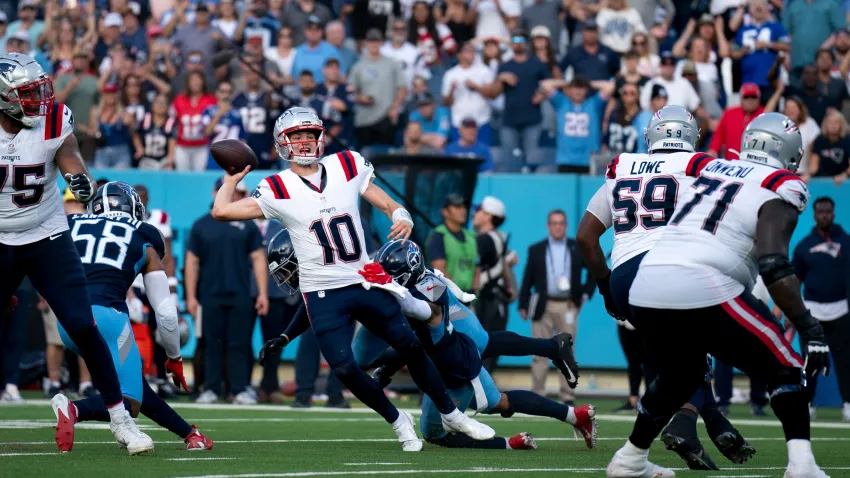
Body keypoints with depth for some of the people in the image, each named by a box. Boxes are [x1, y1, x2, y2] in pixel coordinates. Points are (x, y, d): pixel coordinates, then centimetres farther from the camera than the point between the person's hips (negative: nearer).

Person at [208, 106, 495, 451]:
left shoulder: (347, 167, 1)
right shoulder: (278, 189, -7)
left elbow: (385, 202, 6)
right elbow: (222, 211, -12)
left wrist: (402, 218, -14)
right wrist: (233, 177, -1)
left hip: (365, 282, 2)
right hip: (323, 294, -2)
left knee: (411, 347, 6)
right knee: (344, 369, -12)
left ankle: (451, 414, 25)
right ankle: (398, 422, 12)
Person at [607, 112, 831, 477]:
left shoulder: (706, 168, 22)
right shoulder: (781, 187, 2)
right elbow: (773, 263, -11)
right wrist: (808, 328, -11)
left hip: (646, 290, 6)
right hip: (704, 291, -6)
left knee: (679, 377, 32)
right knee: (783, 369, 7)